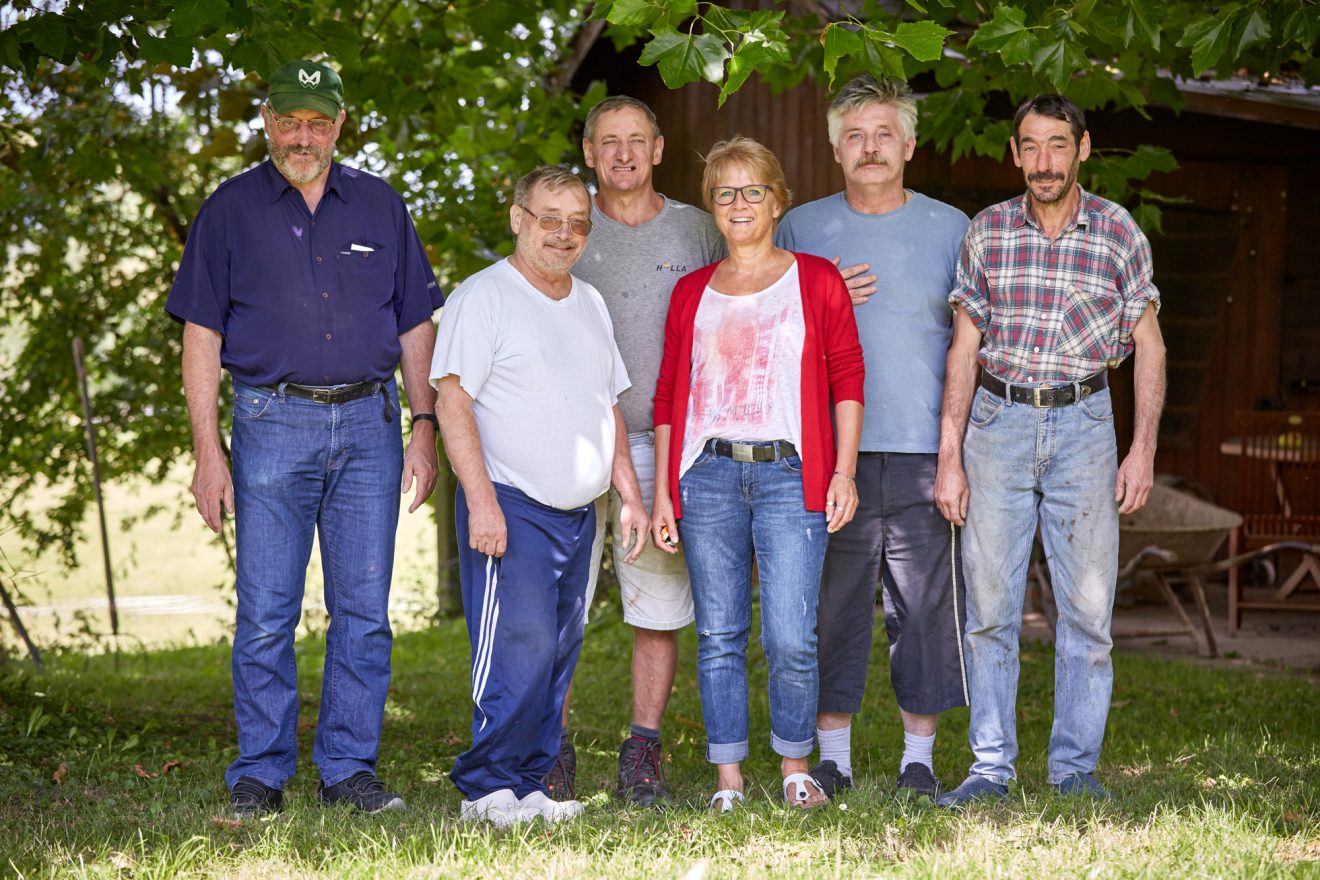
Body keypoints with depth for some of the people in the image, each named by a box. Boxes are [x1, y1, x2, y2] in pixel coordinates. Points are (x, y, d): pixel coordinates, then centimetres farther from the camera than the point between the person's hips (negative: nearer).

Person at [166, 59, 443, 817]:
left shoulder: (381, 207, 11)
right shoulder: (231, 211, 5)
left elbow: (415, 327, 14)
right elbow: (202, 334, 3)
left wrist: (425, 429, 5)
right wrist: (207, 451, -4)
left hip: (369, 422, 2)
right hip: (273, 424, -2)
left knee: (364, 610, 3)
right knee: (266, 613, -2)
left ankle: (350, 768, 12)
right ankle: (261, 774, 8)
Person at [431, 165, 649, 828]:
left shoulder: (589, 303, 18)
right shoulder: (483, 296, -5)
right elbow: (453, 401, -12)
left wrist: (629, 493, 16)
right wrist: (481, 500, -19)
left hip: (579, 511, 7)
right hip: (511, 506, -7)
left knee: (559, 654, 6)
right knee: (520, 649, -13)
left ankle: (529, 783, 13)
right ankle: (488, 787, -4)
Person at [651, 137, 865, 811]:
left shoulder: (817, 280, 7)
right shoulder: (691, 292, 13)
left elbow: (847, 377, 5)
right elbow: (669, 395, 13)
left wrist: (844, 471, -3)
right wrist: (661, 493, 8)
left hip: (789, 476, -2)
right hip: (707, 476, 2)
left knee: (791, 639, -8)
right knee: (718, 634, 3)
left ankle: (795, 768, 11)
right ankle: (728, 777, 12)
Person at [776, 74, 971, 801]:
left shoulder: (950, 229, 10)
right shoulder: (801, 229, 10)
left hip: (925, 451, 0)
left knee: (927, 604, 0)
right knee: (831, 604, 1)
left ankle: (919, 755, 11)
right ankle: (832, 755, 12)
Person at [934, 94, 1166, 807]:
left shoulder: (1119, 233, 1)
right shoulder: (987, 232, 3)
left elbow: (1149, 346, 6)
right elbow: (964, 348, 5)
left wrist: (1143, 449, -2)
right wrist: (948, 456, 1)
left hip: (1082, 425, -1)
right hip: (997, 423, 1)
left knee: (1088, 608, 0)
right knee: (989, 606, 2)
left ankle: (1075, 767, 12)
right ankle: (991, 767, 11)